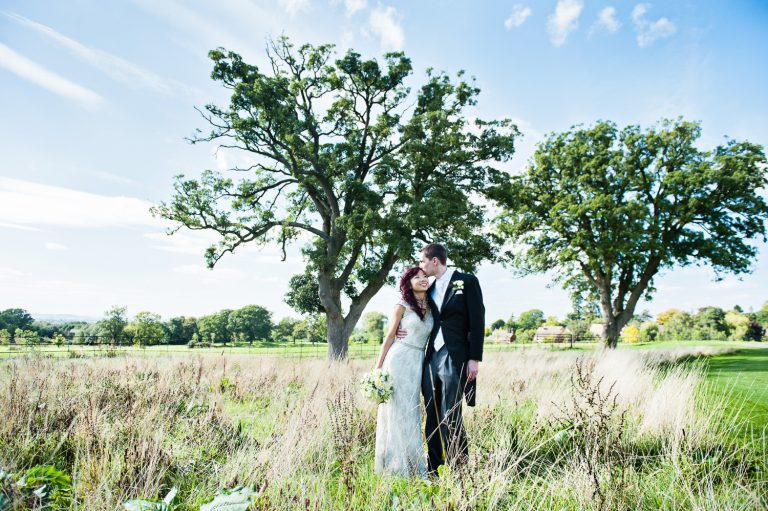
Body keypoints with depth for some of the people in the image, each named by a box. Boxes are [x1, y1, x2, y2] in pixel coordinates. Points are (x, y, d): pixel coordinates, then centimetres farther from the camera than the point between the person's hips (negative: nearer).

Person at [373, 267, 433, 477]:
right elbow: (389, 336, -2)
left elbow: (429, 338, 14)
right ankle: (396, 466, 10)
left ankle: (414, 466, 18)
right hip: (398, 359, -5)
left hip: (418, 363, 5)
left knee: (412, 413, 10)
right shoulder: (402, 306, -3)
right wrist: (378, 367, -4)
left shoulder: (430, 308, 11)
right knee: (397, 411, 0)